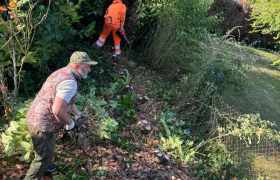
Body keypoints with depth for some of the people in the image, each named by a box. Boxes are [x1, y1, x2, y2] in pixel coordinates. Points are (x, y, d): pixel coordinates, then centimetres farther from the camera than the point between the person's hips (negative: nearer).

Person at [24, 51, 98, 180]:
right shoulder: (70, 82, -27)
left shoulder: (63, 73, 6)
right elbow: (58, 110, -35)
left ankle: (43, 165, 59)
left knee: (42, 150, 34)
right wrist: (71, 124, -17)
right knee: (45, 155, 11)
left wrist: (79, 114, 22)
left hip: (34, 118, 10)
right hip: (42, 126, -10)